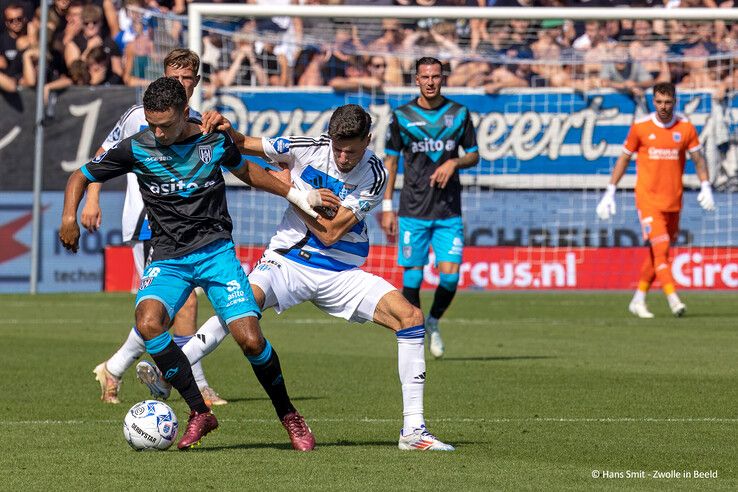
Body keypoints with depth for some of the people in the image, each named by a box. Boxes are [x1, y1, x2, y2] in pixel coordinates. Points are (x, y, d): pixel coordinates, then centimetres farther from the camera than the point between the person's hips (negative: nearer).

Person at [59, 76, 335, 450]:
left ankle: (288, 415, 10)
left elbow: (245, 170, 22)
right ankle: (199, 413, -16)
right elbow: (81, 176, 8)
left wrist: (297, 195, 21)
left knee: (249, 338, -15)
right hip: (168, 258, 0)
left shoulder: (213, 139, 0)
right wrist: (69, 216, -10)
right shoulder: (136, 148, -3)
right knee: (148, 323, -29)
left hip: (216, 250, 0)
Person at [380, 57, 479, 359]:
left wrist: (454, 163, -8)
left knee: (450, 274, -7)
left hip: (449, 211, 1)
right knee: (412, 276, -4)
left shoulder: (459, 114, 6)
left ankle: (433, 322, 19)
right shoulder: (402, 116, 3)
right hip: (413, 210, -1)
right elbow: (390, 161, 7)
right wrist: (387, 207, 2)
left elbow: (474, 155, 14)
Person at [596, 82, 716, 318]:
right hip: (647, 198, -3)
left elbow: (698, 159, 7)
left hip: (673, 199, 3)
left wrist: (705, 187, -8)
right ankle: (673, 300, -21)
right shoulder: (640, 127, -3)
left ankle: (638, 301, 20)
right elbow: (623, 159, 6)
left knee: (658, 253, 8)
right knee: (660, 247, -16)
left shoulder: (685, 127, 2)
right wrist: (610, 192, 5)